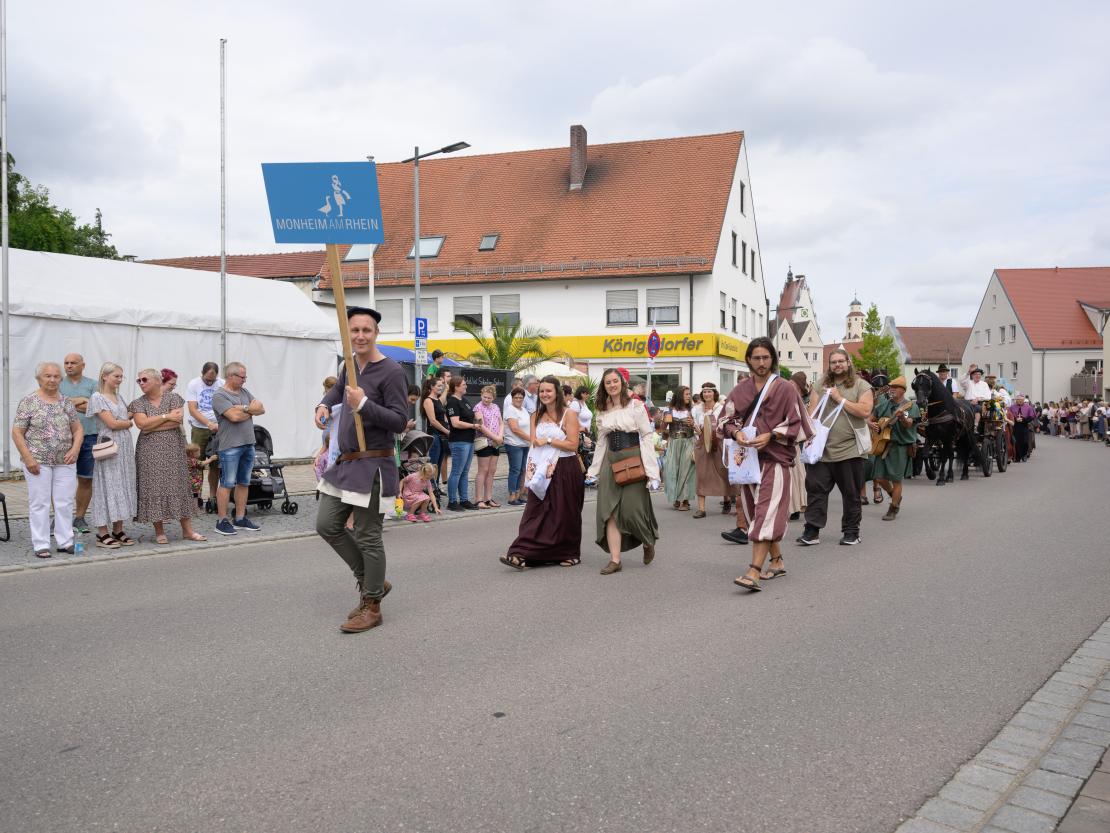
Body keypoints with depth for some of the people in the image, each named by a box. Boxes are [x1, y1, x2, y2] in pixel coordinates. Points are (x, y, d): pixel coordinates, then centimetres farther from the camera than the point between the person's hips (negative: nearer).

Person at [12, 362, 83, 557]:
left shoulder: (67, 402, 9)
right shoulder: (28, 402, -2)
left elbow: (78, 429, 12)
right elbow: (17, 433, -4)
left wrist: (75, 449, -6)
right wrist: (28, 458, -11)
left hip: (65, 461, 3)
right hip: (38, 462, -3)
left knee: (65, 502, 5)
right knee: (39, 503, 1)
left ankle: (65, 541, 14)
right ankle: (41, 545, 8)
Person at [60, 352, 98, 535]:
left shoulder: (92, 385, 10)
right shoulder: (59, 385, 10)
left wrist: (71, 402, -5)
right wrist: (82, 400, -8)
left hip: (89, 437, 1)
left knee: (86, 479, 5)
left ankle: (80, 517, 15)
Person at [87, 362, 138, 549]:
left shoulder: (118, 396, 15)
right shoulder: (97, 397, -7)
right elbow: (111, 423, -12)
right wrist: (131, 422, 1)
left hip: (125, 446, 7)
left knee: (123, 486, 7)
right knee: (108, 486, -4)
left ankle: (118, 531, 14)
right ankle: (102, 534, 1)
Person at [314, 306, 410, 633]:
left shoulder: (391, 372, -13)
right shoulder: (350, 364, 10)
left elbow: (400, 421, -16)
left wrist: (363, 404, -26)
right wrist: (324, 404, 13)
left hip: (372, 466, -8)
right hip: (345, 461, 8)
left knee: (367, 537, -2)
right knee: (327, 525, 10)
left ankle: (372, 606, 14)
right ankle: (372, 582, 25)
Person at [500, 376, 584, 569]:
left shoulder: (568, 414, -4)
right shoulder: (536, 416, 12)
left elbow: (573, 445, -12)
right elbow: (534, 443, 8)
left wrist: (548, 440, -14)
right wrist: (532, 470, -7)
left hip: (565, 471, -4)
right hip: (542, 471, 4)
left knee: (564, 513, 5)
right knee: (535, 512, -3)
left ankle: (570, 554, 21)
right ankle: (521, 555, -11)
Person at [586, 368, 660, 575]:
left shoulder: (635, 405, -3)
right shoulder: (601, 410, 10)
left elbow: (647, 436, -5)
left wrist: (649, 468, -11)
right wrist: (595, 469, 15)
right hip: (610, 460, 4)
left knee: (632, 509, -6)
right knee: (610, 511, -2)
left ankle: (648, 542, 25)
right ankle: (615, 560, 2)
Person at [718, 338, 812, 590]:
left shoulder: (785, 388, -1)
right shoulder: (741, 388, 9)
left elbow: (795, 425, -2)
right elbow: (726, 419, 10)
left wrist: (769, 436, -16)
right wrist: (736, 432, -11)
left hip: (775, 458, -5)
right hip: (749, 457, 5)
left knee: (766, 513, -14)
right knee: (757, 512, 11)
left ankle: (754, 572, -21)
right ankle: (777, 561, 27)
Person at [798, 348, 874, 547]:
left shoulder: (861, 386, 2)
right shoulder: (823, 386, 14)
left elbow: (865, 411, -12)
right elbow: (812, 412, 15)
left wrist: (840, 399, -11)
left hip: (849, 450, -3)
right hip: (822, 449, 3)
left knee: (851, 494, 8)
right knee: (815, 489, -3)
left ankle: (851, 532, 20)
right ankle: (812, 531, 1)